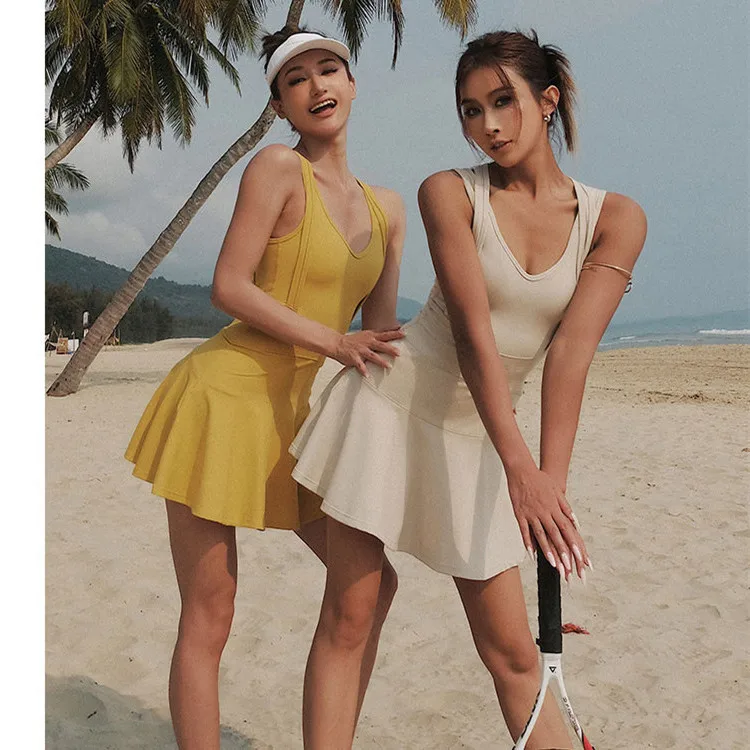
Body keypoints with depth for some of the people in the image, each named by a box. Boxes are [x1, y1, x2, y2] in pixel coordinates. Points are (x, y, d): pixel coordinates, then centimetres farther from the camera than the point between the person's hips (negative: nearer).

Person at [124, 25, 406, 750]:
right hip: (227, 395, -7)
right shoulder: (277, 167, -8)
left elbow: (381, 334, 11)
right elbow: (229, 288, -15)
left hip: (302, 412, 7)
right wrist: (332, 341, -19)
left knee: (373, 583, 12)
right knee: (208, 616, -2)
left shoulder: (387, 208, 11)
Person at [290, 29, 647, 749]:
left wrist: (552, 481, -24)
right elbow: (472, 331, -18)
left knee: (512, 651, 2)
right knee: (347, 620, -2)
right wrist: (521, 468, -26)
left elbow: (571, 350, -13)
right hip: (395, 400, -1)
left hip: (478, 430, 2)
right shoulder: (449, 193, -8)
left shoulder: (615, 219, -3)